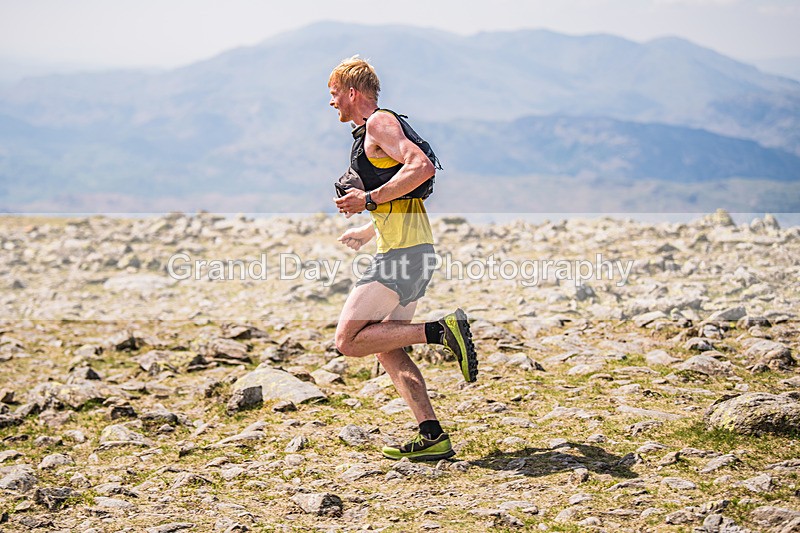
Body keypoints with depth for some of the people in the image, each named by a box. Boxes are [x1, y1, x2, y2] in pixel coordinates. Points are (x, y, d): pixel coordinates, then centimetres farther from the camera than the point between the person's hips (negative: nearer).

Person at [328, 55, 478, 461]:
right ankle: (433, 437, 3)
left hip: (402, 252, -10)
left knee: (348, 340, -10)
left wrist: (369, 199, -17)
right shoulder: (371, 132, 25)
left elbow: (422, 167, -22)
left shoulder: (379, 123, -5)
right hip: (412, 252, 10)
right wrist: (365, 232, 40)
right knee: (387, 349, 9)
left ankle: (441, 330, -15)